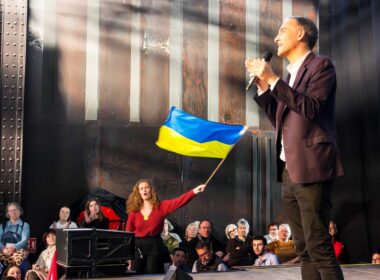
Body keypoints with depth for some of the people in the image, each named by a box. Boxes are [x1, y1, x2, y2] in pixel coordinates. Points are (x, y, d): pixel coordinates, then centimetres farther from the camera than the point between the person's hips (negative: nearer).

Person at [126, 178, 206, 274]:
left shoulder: (161, 206, -2)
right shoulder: (134, 210, 2)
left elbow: (178, 201, -17)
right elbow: (128, 231, 3)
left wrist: (193, 191, -33)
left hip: (155, 246, -1)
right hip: (138, 246, 1)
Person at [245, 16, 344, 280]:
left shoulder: (320, 65, -2)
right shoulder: (292, 74, 19)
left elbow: (311, 108, -17)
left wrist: (273, 79, -15)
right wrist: (263, 86, 10)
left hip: (310, 168, -8)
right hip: (289, 170, 8)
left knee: (319, 248, -10)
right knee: (305, 250, 9)